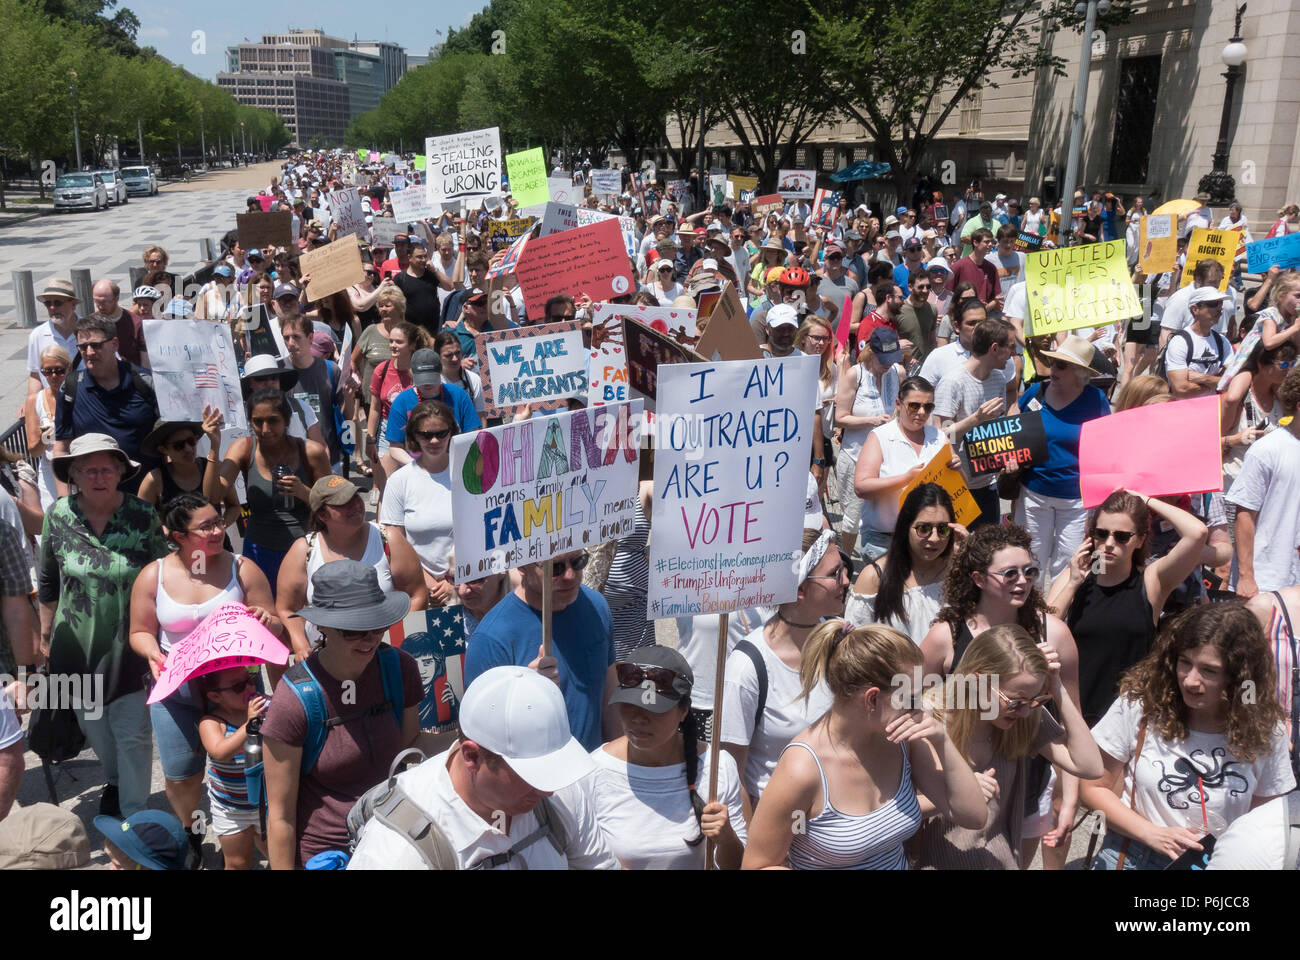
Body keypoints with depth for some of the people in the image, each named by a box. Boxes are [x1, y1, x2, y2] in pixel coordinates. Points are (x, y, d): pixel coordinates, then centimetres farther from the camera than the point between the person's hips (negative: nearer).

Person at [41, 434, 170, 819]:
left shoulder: (144, 515, -12)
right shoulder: (58, 516, -7)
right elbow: (48, 582, 6)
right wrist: (46, 635, 12)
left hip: (131, 646, -2)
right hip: (78, 647, 3)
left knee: (133, 734, 2)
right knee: (94, 726, 19)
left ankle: (135, 815, 18)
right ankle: (115, 781, 48)